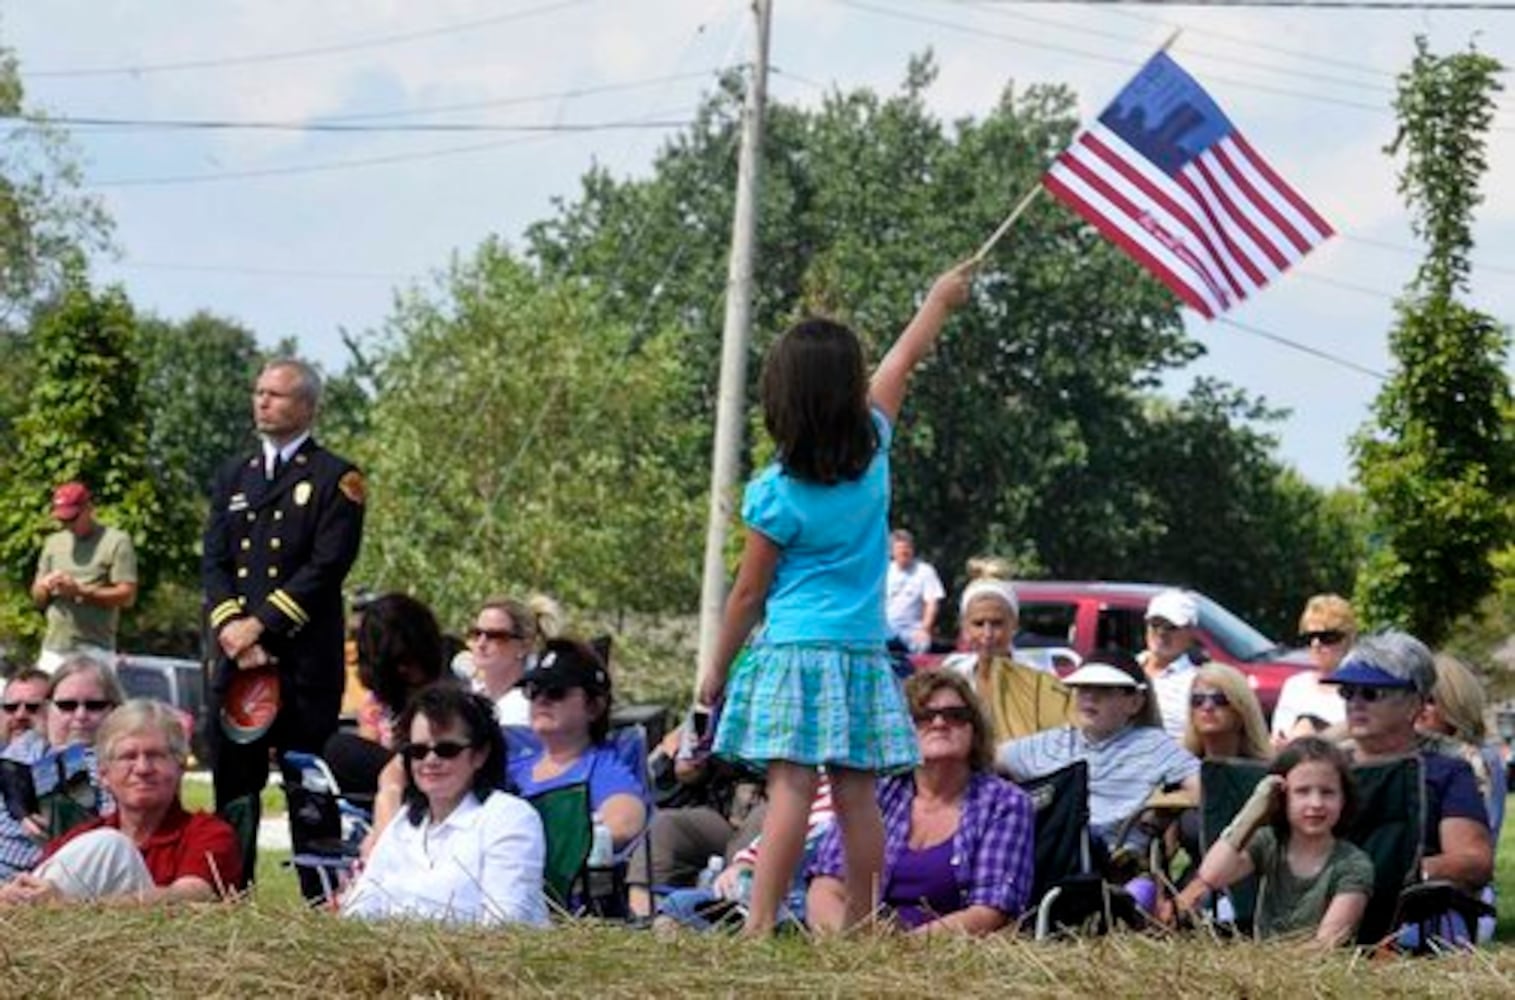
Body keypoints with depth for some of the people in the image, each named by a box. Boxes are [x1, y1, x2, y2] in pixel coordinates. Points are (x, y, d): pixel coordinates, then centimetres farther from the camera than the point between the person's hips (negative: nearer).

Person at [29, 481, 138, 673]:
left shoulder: (116, 541, 0)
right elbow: (38, 598, 21)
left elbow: (127, 596, -8)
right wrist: (45, 587, -4)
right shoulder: (54, 542, 18)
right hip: (53, 649, 5)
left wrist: (80, 590, -16)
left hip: (94, 649, -5)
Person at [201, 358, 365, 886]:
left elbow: (327, 567, -8)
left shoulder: (336, 479, 2)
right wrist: (230, 626, -7)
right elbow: (214, 561, 11)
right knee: (232, 787, 3)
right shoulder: (232, 476, 19)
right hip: (236, 658, 5)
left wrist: (261, 625, -13)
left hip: (306, 659, -5)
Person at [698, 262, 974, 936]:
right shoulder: (872, 453, 2)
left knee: (790, 787, -13)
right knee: (856, 793, 5)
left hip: (794, 653, -5)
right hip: (863, 654, 5)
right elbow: (903, 362, 19)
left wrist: (716, 667, 10)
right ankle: (862, 924, 7)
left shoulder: (776, 494, -9)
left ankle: (760, 925, -19)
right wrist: (940, 300, 34)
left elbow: (748, 595, -3)